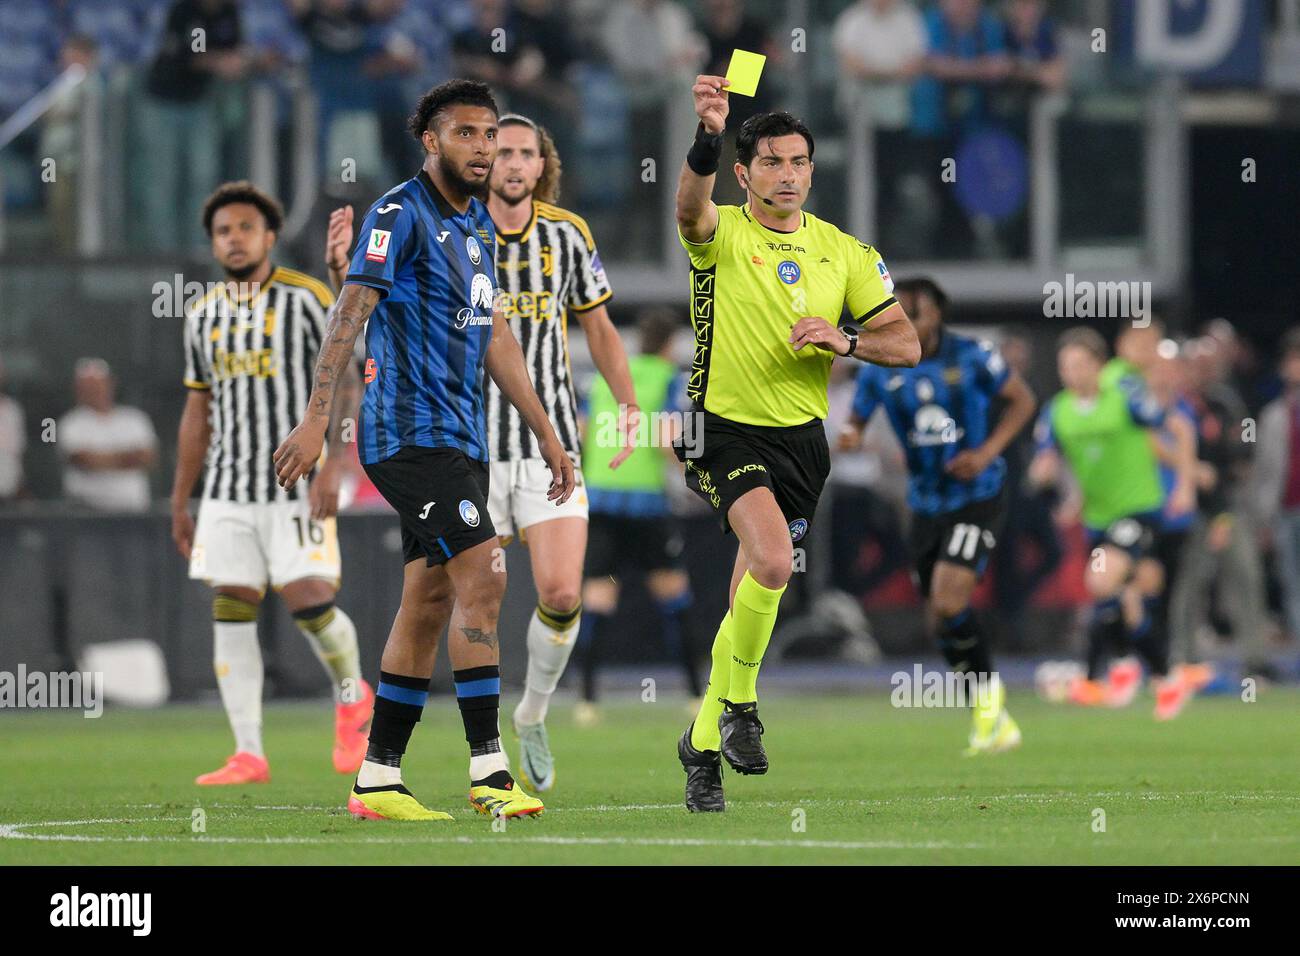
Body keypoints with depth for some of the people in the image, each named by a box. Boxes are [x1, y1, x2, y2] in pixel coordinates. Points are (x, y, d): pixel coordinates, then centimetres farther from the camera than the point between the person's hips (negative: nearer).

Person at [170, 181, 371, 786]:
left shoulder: (305, 298, -4)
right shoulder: (204, 315, 13)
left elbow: (346, 386, -7)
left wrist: (332, 467, -19)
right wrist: (179, 503, 17)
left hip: (296, 484, -5)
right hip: (227, 490, 5)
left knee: (309, 602, -13)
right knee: (231, 611, -1)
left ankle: (352, 696, 17)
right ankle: (248, 755, 1)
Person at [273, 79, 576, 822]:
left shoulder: (479, 225, 17)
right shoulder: (401, 215, -9)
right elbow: (351, 310, -16)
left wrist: (546, 433, 23)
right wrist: (317, 420, -25)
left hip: (461, 438, 9)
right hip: (412, 432, -9)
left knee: (429, 605, 7)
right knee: (481, 579, -17)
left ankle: (379, 780, 10)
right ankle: (488, 768, -16)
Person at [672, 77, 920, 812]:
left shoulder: (845, 253, 6)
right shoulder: (720, 235, -6)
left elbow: (905, 344, 6)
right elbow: (690, 206, -31)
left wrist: (844, 341, -15)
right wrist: (709, 137, -51)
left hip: (802, 439, 5)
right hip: (726, 428, -5)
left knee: (756, 586, 9)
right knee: (773, 562, -27)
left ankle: (704, 740, 25)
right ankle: (741, 702, -5)